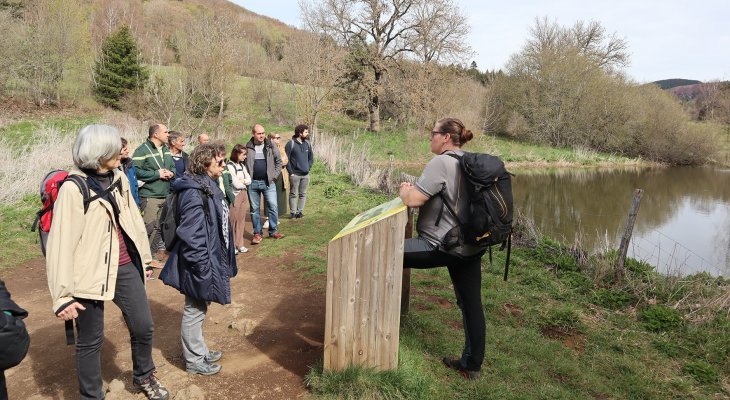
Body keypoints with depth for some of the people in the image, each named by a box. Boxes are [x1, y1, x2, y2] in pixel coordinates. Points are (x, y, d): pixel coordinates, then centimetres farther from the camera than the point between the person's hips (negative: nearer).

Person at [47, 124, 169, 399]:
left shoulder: (119, 178, 4)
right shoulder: (73, 189, -16)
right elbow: (61, 243, -16)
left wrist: (144, 257, 18)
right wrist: (62, 295, -17)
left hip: (126, 267, 6)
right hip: (91, 273, -6)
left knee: (143, 326, 15)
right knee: (91, 340, 9)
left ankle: (144, 376, 41)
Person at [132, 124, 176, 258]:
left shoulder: (166, 149, 14)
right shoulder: (142, 150, -11)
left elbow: (173, 167, 23)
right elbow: (136, 171, -19)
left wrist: (171, 173, 0)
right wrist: (157, 174, -17)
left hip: (166, 195, 8)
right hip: (150, 196, -7)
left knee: (160, 225, 15)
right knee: (149, 225, -8)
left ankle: (156, 250, 28)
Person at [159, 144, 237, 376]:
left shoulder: (208, 187, 8)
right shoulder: (194, 193, -23)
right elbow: (191, 236, -26)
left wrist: (221, 260, 20)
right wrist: (202, 268, -23)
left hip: (210, 259, 10)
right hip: (200, 263, -10)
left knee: (199, 309, 23)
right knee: (194, 312, 8)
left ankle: (200, 351, 39)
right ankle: (194, 361, 24)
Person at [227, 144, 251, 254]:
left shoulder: (242, 165, 11)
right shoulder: (230, 166, -12)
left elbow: (249, 180, 6)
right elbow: (236, 184, -16)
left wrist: (241, 181, -12)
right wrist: (245, 182, 2)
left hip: (244, 195, 7)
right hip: (235, 196, -7)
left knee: (241, 220, 10)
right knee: (233, 220, 0)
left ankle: (239, 244, 19)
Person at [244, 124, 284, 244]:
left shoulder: (271, 146, 2)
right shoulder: (247, 148, 1)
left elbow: (279, 161, 7)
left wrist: (274, 175, -2)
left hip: (268, 182, 0)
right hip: (252, 183, 0)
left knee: (273, 206, -2)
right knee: (254, 209, 7)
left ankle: (273, 231, 13)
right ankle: (257, 233, 17)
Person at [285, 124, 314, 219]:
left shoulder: (307, 143, 9)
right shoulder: (291, 143, -7)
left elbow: (311, 157, 18)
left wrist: (308, 167, 6)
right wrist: (291, 172, -10)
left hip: (306, 174, 5)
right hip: (295, 174, -5)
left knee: (303, 194, 8)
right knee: (293, 194, 1)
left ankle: (300, 211, 16)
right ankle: (293, 212, 8)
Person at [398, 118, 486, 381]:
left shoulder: (441, 163, -14)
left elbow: (413, 200, -17)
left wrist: (404, 191, 4)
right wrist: (414, 189, 16)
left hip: (443, 246, -9)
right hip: (472, 247, 9)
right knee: (471, 305, 15)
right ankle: (472, 366, 28)